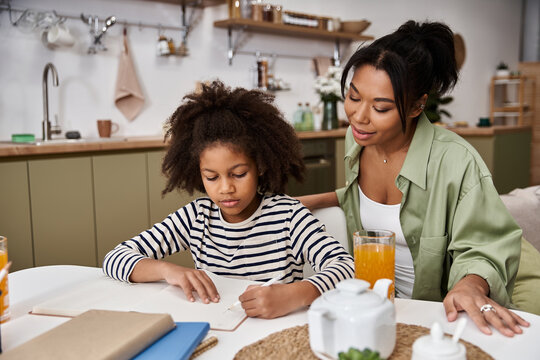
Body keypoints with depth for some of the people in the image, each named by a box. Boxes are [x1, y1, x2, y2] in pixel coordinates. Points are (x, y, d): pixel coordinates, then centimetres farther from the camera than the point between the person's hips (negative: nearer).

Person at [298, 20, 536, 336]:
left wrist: (472, 284, -34)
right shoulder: (357, 139, -3)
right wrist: (317, 200, 12)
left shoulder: (456, 163, -23)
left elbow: (484, 249, -16)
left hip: (436, 309, -3)